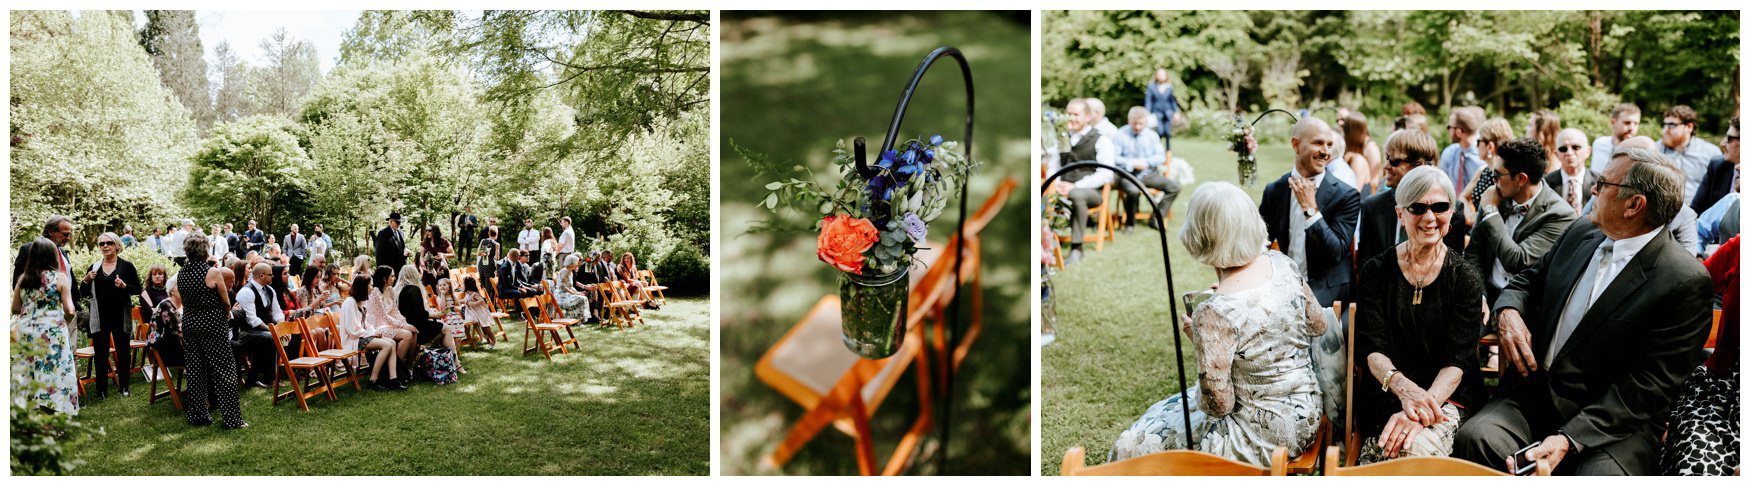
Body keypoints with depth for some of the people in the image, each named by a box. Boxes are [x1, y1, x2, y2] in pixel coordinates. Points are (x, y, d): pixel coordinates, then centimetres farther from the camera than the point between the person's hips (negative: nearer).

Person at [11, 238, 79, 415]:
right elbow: (69, 310, -7)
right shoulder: (60, 278, -6)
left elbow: (14, 309, 11)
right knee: (53, 375, -2)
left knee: (27, 376, 9)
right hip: (52, 332, -4)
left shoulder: (22, 278, 5)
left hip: (25, 332, 4)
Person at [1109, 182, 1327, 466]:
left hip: (1263, 437, -8)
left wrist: (1196, 336, -11)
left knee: (1133, 447, 7)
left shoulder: (1215, 314, -31)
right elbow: (1318, 325, 8)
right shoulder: (1280, 262, -10)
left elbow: (1217, 405, -22)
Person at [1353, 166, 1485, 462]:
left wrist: (1424, 401, -27)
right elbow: (1370, 347, -3)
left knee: (1418, 446, -32)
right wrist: (1402, 386, -26)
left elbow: (1457, 360, -7)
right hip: (1384, 396, 0)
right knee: (1411, 452, -31)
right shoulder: (1376, 271, 5)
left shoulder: (1465, 279, 3)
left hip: (1448, 396, 0)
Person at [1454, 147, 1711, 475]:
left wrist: (1569, 438, -24)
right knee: (1476, 438, -26)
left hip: (1615, 419, -4)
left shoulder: (1685, 282, -11)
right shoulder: (1581, 235, 9)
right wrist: (1508, 312, -3)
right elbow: (1528, 280, 23)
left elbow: (1649, 384, -15)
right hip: (1534, 392, 5)